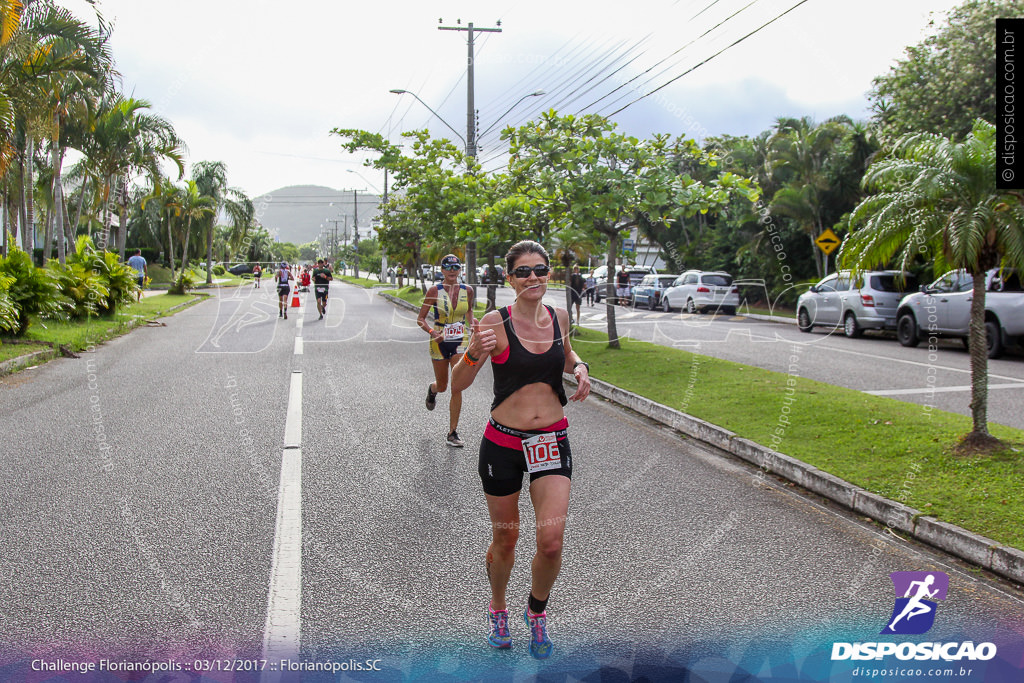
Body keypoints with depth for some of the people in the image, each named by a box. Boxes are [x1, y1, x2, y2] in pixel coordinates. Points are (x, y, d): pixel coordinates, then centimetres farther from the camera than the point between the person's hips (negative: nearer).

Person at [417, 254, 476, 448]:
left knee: (457, 387, -9)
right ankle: (432, 389, 54)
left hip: (461, 342, 1)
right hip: (440, 342, -1)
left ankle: (453, 433, -1)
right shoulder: (434, 291, -7)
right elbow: (420, 319, -3)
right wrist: (432, 331, -21)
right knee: (442, 386, 14)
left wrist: (472, 323, 0)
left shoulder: (467, 291, 0)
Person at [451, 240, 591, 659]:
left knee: (551, 541, -7)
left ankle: (537, 612, 23)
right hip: (503, 441, -2)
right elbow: (458, 384, -12)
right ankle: (498, 609, 40)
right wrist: (474, 354, -31)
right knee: (504, 537, 12)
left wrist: (579, 367, 4)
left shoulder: (559, 317, 3)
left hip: (552, 440, 3)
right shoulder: (495, 322, -11)